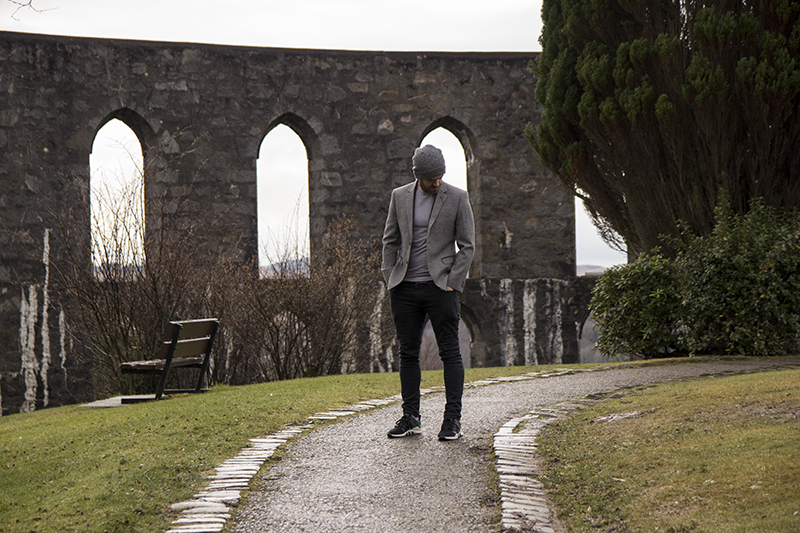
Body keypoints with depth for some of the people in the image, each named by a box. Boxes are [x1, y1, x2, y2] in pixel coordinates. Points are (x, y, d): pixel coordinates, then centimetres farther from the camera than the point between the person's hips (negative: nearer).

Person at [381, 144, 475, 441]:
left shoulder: (457, 198, -1)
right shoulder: (399, 196, 8)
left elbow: (467, 246, 0)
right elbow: (390, 241, 13)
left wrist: (452, 283, -7)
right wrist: (390, 280, 3)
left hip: (441, 286, -3)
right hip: (405, 289, 3)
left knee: (450, 352, -4)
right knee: (408, 353, 6)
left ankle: (453, 419, -1)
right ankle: (410, 418, 12)